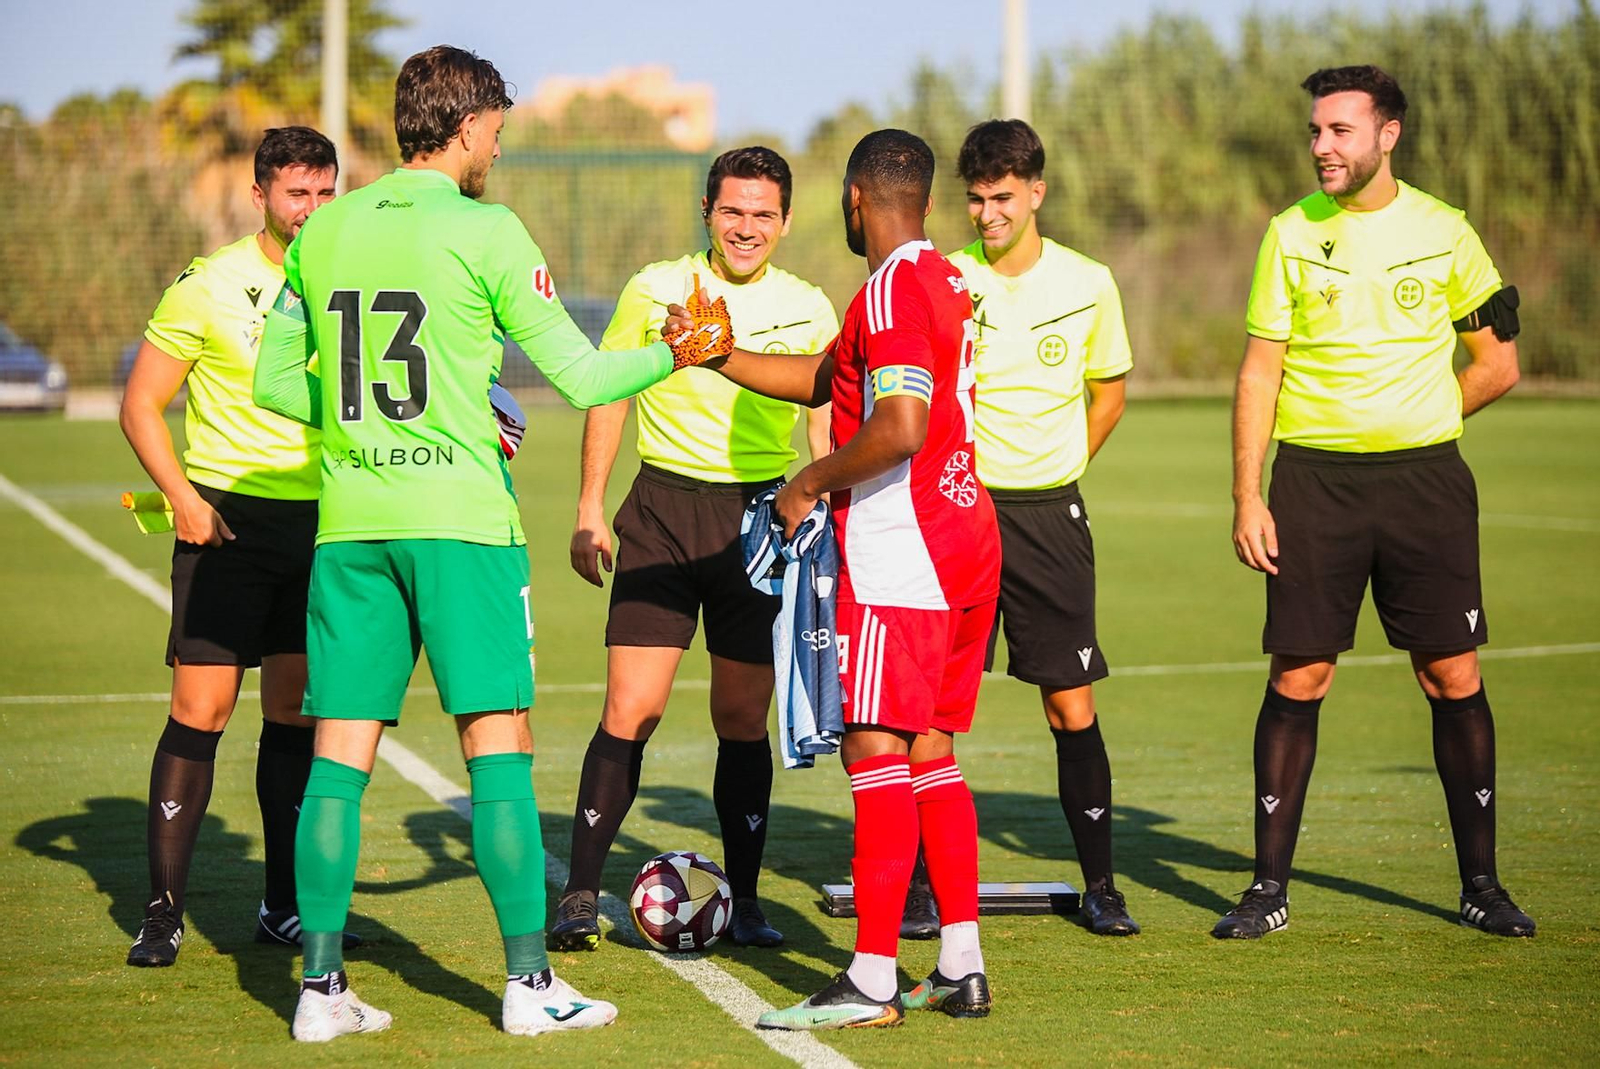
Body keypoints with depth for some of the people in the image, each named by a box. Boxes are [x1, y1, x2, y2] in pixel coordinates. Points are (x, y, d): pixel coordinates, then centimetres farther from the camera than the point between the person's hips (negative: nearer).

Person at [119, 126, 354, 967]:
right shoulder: (209, 286, -6)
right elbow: (141, 404, -3)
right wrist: (183, 496, -14)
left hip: (320, 519, 4)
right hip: (227, 517, -4)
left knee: (295, 711, 7)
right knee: (201, 708, -8)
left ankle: (284, 907, 16)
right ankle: (163, 910, -2)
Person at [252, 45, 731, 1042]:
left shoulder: (324, 231, 9)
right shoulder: (485, 230, -6)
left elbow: (276, 381, 14)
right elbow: (579, 376, -5)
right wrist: (672, 356, 11)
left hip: (349, 519, 5)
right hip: (460, 516, -5)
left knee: (340, 754, 6)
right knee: (499, 743, 0)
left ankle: (322, 986, 4)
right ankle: (530, 980, 1)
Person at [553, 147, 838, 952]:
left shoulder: (808, 309, 5)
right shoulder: (655, 290, 2)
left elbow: (827, 427, 11)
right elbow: (607, 392, 9)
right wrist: (589, 508, 4)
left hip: (759, 515, 1)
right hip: (663, 508, -1)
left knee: (743, 716, 5)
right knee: (631, 708, -8)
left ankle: (743, 900, 16)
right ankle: (580, 896, -1)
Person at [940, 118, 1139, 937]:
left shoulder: (1087, 284, 2)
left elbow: (1109, 391, 17)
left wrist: (1056, 471, 12)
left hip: (1048, 514, 1)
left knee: (1072, 705, 0)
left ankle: (1099, 884, 8)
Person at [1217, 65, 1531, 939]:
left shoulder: (1442, 231, 2)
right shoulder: (1291, 235, 3)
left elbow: (1497, 363, 9)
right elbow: (1260, 372, 4)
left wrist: (1415, 428, 6)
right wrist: (1247, 497, -2)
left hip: (1425, 480, 0)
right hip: (1312, 481, 0)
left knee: (1453, 677, 0)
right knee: (1297, 679, -1)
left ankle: (1480, 884, 11)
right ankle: (1270, 887, 7)